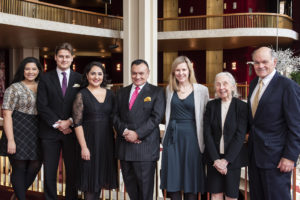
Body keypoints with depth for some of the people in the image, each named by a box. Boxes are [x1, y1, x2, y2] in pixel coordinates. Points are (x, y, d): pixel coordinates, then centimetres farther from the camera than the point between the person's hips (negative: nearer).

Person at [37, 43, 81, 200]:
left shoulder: (79, 79, 7)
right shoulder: (46, 79, 6)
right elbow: (42, 105, -2)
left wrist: (70, 122, -9)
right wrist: (57, 123, -10)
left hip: (72, 131, 0)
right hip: (50, 132, 0)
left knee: (72, 170, 5)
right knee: (49, 171, 5)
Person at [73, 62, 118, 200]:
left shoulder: (110, 95, 7)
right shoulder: (82, 95, -5)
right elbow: (77, 123, -9)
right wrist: (83, 147, -14)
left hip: (107, 141, 4)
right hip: (90, 141, -4)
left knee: (100, 175, 13)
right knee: (90, 177, 3)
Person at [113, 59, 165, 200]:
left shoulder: (156, 92, 2)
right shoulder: (122, 92, 16)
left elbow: (156, 117, -8)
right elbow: (115, 116, 8)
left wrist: (137, 134, -16)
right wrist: (124, 131, -10)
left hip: (145, 146, -4)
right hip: (124, 145, 4)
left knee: (145, 185, 1)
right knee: (129, 183, 11)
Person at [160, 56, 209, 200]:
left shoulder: (201, 90, -3)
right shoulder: (169, 89, 8)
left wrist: (203, 140, -5)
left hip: (191, 136, -3)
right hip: (173, 136, 3)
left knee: (191, 179, 5)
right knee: (173, 178, 7)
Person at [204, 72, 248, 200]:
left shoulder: (242, 106, -4)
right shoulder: (211, 105, 3)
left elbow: (240, 135, -9)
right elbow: (207, 134, -1)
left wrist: (226, 160, -14)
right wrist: (215, 159, -10)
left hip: (233, 159, -1)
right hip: (213, 158, 2)